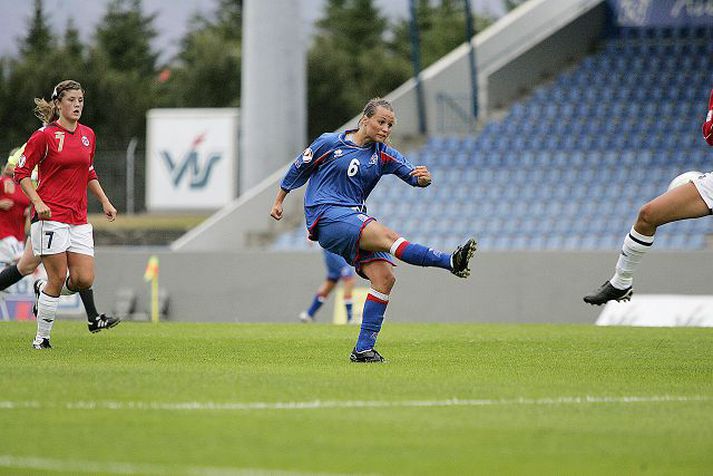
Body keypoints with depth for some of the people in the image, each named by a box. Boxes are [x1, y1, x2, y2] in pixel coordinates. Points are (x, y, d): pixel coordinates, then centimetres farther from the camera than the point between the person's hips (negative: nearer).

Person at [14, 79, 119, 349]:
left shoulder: (88, 135, 12)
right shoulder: (45, 135, -6)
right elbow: (21, 172, -3)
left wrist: (104, 202, 16)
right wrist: (38, 202, -16)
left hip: (78, 219, 6)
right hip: (50, 216, -6)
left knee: (84, 280, -4)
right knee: (58, 277, -7)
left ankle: (42, 289, 26)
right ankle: (42, 338, 6)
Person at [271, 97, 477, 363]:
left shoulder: (383, 155, 12)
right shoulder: (330, 143, 2)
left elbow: (411, 174, -1)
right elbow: (299, 168, 14)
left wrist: (423, 178, -24)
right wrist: (279, 201, 19)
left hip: (355, 219, 6)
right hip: (325, 216, -6)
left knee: (384, 278, -13)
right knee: (385, 235, -30)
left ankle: (363, 349, -10)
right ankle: (451, 262, -44)